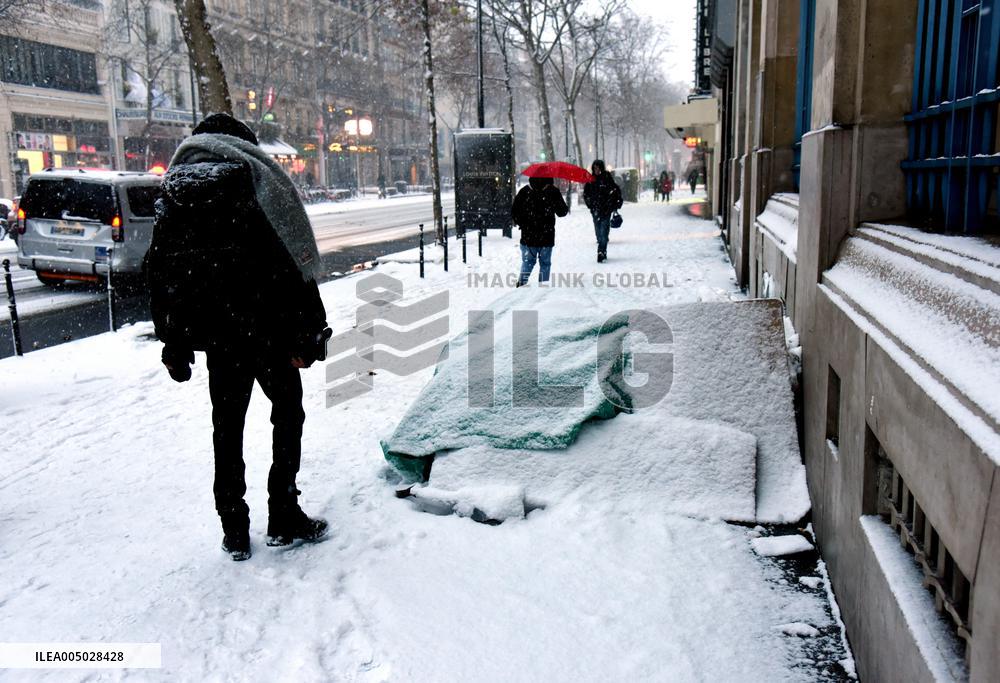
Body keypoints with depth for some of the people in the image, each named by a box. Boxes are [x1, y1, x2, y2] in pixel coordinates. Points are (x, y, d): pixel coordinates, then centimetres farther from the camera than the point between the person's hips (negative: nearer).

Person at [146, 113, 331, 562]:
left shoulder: (172, 194, 10)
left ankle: (234, 530, 18)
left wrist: (173, 344, 16)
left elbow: (159, 274, 11)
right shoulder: (257, 180, -5)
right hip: (266, 330, -4)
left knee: (227, 426, 13)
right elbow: (293, 262, -13)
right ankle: (283, 517, 10)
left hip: (213, 336, 5)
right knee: (288, 414, 10)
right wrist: (307, 333, -10)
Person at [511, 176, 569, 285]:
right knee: (545, 262, 9)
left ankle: (521, 283, 3)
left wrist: (522, 224, 14)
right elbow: (562, 212, -1)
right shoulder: (553, 191, -8)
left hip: (528, 235, 2)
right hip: (546, 236, -2)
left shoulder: (524, 191, -3)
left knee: (527, 261, 15)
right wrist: (567, 209, 21)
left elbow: (514, 212, -1)